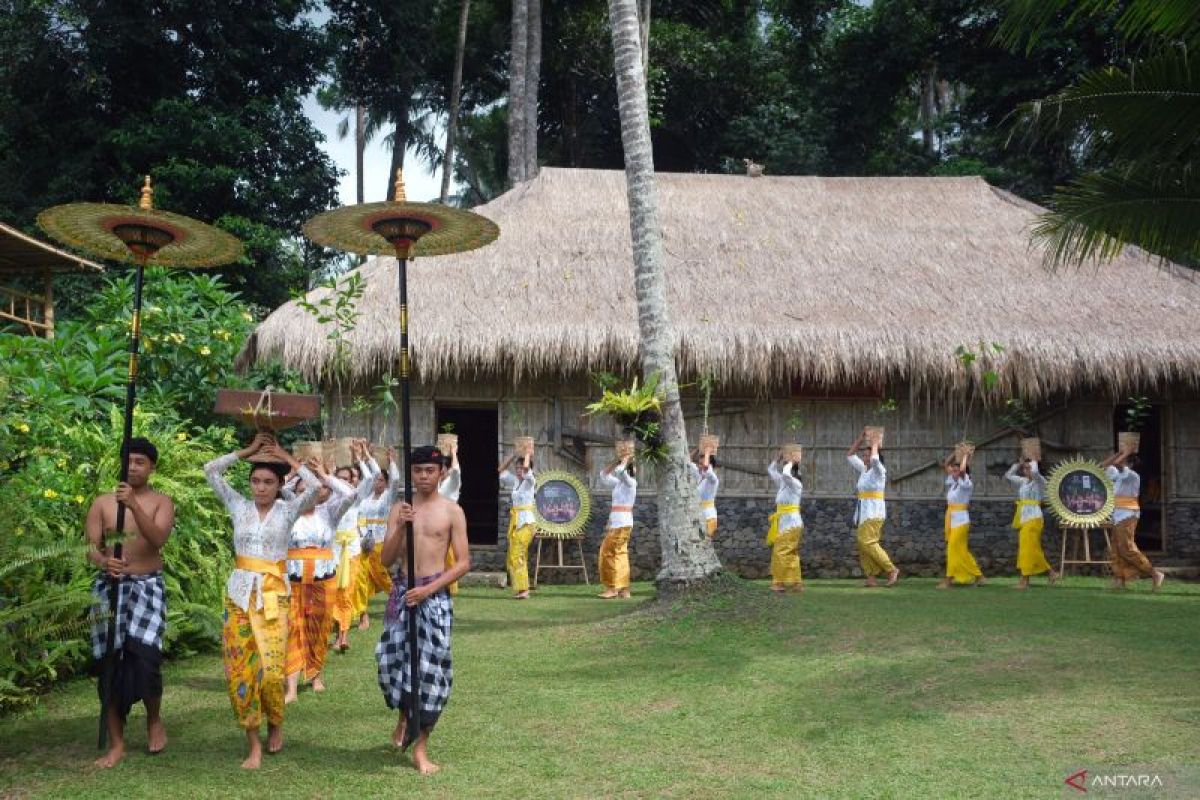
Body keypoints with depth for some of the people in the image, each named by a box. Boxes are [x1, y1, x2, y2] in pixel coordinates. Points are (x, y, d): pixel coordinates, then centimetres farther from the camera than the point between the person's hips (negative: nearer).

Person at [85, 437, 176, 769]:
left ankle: (154, 719, 12)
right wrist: (103, 561, -23)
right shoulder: (102, 502, 7)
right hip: (109, 586, 2)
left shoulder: (161, 502, 2)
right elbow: (91, 546, 0)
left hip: (148, 586, -2)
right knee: (111, 661, 0)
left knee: (144, 655, -16)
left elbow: (158, 538, -15)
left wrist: (134, 505, -26)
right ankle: (116, 743, 9)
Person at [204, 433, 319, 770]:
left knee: (271, 668, -10)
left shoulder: (288, 509, 1)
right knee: (239, 668, -1)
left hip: (273, 594, -2)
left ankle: (275, 724, 19)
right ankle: (253, 743, 9)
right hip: (239, 592, 2)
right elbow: (210, 470, 1)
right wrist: (248, 451, 2)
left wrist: (287, 457, -6)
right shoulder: (239, 506, 6)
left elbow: (315, 487, -16)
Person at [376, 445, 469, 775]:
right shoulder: (399, 509, 6)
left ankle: (420, 748, 6)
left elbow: (463, 563, -3)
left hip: (435, 594, -2)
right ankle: (404, 716, 32)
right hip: (402, 591, 2)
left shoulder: (452, 511, 0)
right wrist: (400, 527, -15)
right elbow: (386, 560, 2)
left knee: (431, 667, -4)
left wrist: (429, 589, -13)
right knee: (393, 658, 0)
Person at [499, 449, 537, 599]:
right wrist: (514, 455, 12)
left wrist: (528, 454, -9)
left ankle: (523, 589, -15)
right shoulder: (515, 481, 13)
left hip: (525, 521, -8)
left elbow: (527, 468, -26)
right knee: (513, 557, 6)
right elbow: (501, 470, 19)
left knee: (517, 555, -15)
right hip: (514, 521, 8)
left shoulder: (530, 481, -6)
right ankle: (519, 588, 11)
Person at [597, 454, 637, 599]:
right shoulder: (619, 483, 15)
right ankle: (623, 589, 6)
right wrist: (615, 462, 14)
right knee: (620, 554, 6)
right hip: (616, 522, 9)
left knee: (608, 553, -10)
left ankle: (612, 587, -8)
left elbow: (619, 471, -27)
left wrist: (625, 461, -9)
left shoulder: (631, 482, -9)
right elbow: (603, 475, 24)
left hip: (622, 523, -9)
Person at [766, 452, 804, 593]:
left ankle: (779, 583, -5)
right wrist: (780, 457, 10)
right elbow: (770, 469, 20)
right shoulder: (783, 483, 11)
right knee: (791, 555, 9)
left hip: (791, 523, -9)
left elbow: (786, 473, -32)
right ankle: (796, 583, 13)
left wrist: (791, 463, -14)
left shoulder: (796, 484, -12)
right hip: (784, 523, 9)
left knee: (781, 553, -9)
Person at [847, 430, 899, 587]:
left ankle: (892, 570, -10)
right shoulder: (864, 469, 15)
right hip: (863, 513, 9)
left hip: (874, 513, -8)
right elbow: (850, 455, 22)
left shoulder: (879, 470, -7)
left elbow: (874, 459, -30)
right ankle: (870, 578, 2)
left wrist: (875, 445, -12)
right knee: (863, 545, 3)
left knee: (868, 542, -16)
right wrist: (861, 438, 15)